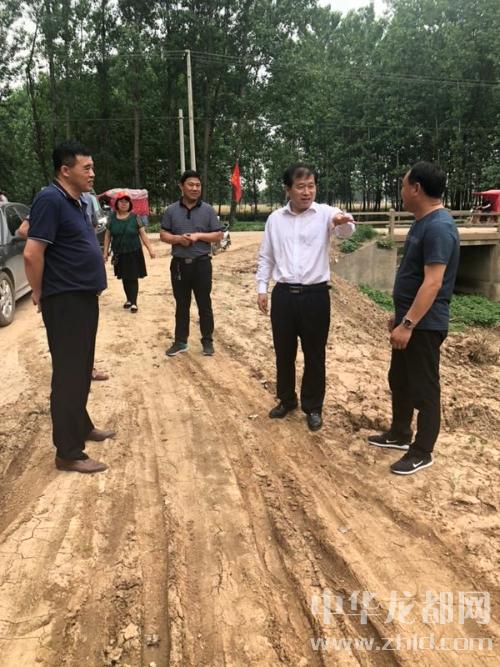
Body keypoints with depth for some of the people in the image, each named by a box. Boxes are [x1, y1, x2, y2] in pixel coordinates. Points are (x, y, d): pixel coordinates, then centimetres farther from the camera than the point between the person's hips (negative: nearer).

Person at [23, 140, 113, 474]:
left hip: (84, 298, 9)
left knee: (82, 369, 19)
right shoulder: (50, 199, -16)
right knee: (68, 373, -3)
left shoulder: (79, 202, 12)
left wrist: (92, 285, 17)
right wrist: (41, 295, -9)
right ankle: (68, 453, 7)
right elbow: (32, 254, -21)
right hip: (65, 302, -9)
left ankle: (82, 426, 35)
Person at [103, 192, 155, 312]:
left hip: (134, 253, -2)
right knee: (124, 278, 11)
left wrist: (150, 248, -11)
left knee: (133, 278, -3)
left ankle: (134, 302, 0)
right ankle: (128, 299, 27)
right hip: (119, 254, 2)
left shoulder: (135, 217, -3)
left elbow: (143, 234, -4)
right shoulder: (112, 218, 2)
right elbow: (108, 235, 8)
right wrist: (105, 251, 5)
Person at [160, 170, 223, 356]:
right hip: (179, 263, 1)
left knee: (204, 305, 6)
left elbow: (218, 235, 1)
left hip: (202, 263, -1)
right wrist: (177, 238, -13)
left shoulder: (208, 210, 1)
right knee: (181, 305, 10)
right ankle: (180, 341, 21)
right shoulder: (171, 210, 3)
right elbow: (163, 235, 6)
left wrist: (198, 236, -14)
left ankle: (207, 341, 18)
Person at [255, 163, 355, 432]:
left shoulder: (325, 213, -5)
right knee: (284, 352, 13)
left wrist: (343, 222, -49)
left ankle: (313, 407, 25)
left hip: (315, 295, -2)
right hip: (283, 294, 3)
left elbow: (346, 230, -26)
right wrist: (261, 288, 7)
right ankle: (286, 400, 34)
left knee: (314, 354, 8)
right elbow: (266, 257, 12)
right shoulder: (275, 219, 5)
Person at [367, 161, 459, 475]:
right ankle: (400, 434, 37)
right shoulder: (423, 222, 11)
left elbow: (432, 283, -26)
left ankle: (422, 453, 17)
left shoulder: (439, 228, -21)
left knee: (424, 388, 3)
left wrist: (408, 324, -26)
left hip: (425, 324, -10)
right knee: (399, 380, 20)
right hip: (410, 319, 10)